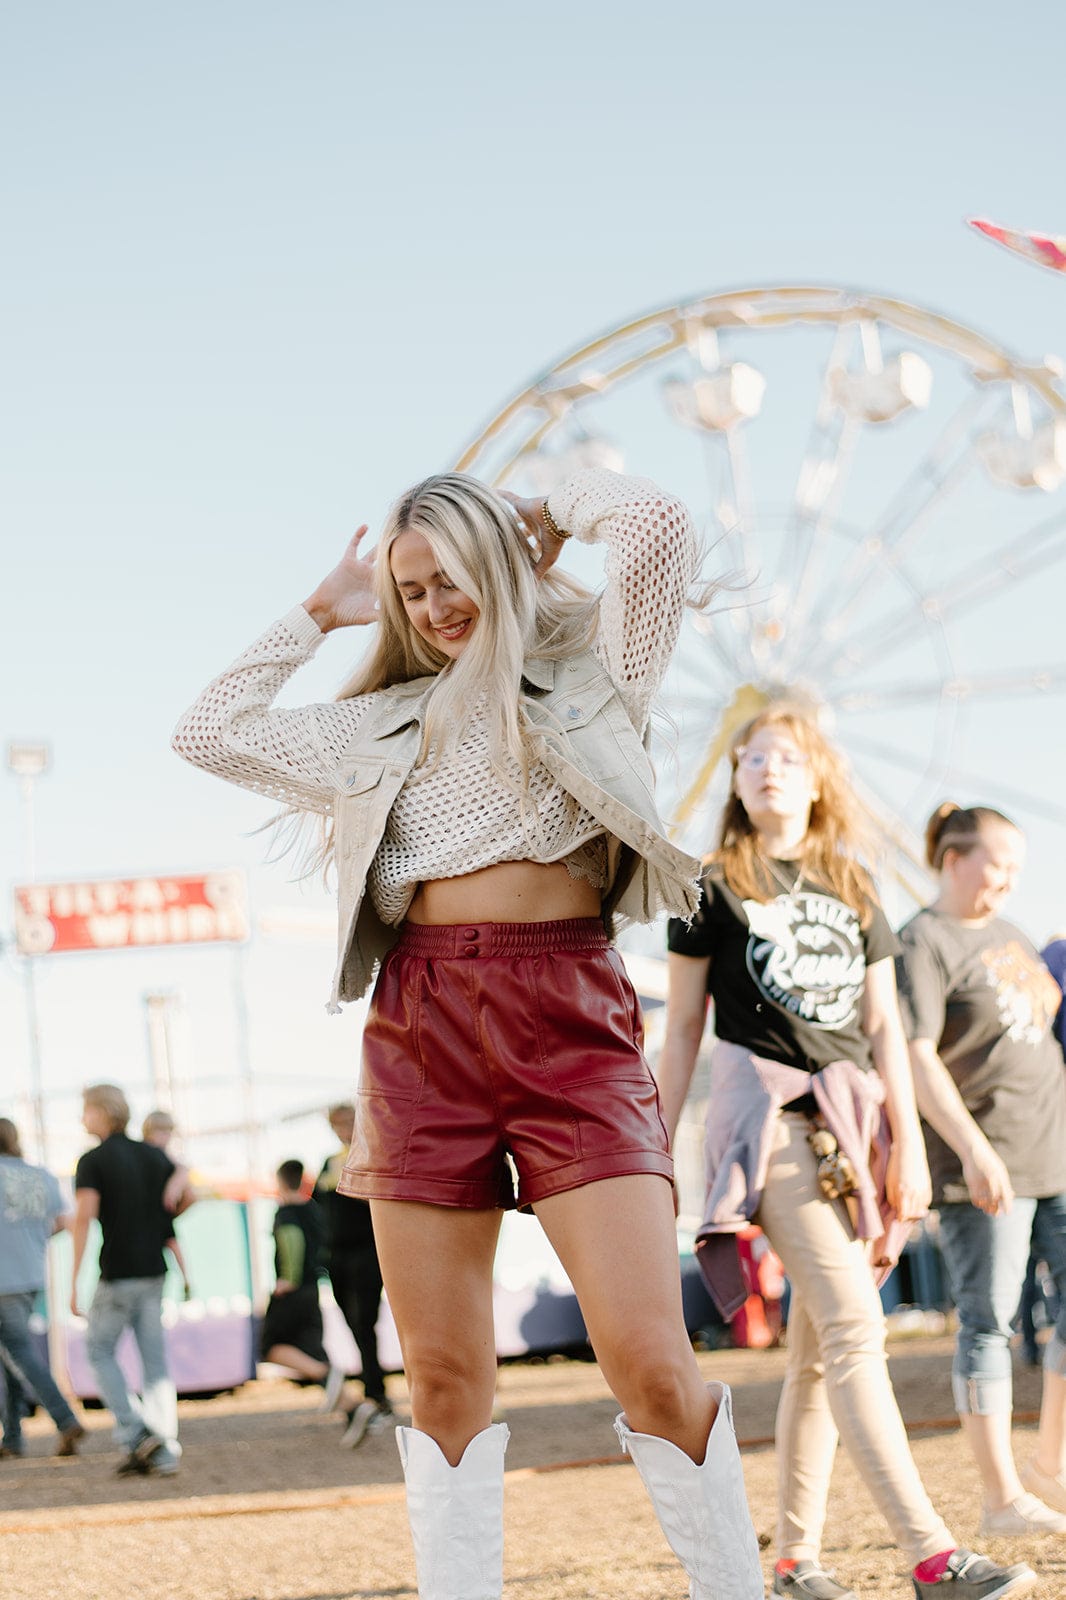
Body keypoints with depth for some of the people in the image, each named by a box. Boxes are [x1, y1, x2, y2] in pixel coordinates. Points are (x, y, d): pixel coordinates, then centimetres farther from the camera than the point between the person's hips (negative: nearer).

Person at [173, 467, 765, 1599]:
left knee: (651, 1362, -14)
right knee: (445, 1377, 0)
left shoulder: (590, 665, 11)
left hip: (569, 1015, -4)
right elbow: (212, 733, 25)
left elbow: (659, 525, -7)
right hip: (420, 1026, 4)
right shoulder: (395, 721, 22)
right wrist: (319, 613, 24)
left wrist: (556, 509, 12)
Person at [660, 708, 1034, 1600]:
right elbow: (683, 1028, 7)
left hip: (850, 1122, 5)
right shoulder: (716, 888, 6)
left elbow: (884, 1029, 13)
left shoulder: (853, 892, 17)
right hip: (768, 1116, -5)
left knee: (818, 1349, 6)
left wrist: (908, 1142, 3)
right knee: (854, 1327, -16)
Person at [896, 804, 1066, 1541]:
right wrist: (972, 1147, -25)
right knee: (989, 1323, -4)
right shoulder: (923, 942, -8)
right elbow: (916, 1057, -17)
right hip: (983, 1163, -8)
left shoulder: (1007, 935, 18)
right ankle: (1003, 1496, 0)